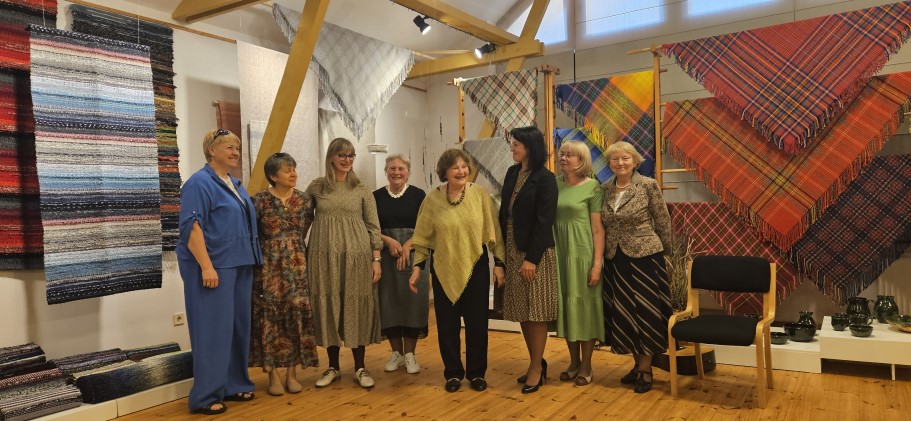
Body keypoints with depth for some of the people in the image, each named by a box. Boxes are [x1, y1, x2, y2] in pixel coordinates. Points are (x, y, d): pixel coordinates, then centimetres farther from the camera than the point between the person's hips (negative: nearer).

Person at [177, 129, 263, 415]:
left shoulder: (234, 184, 16)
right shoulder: (200, 183, -10)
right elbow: (191, 227, -18)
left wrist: (250, 261, 18)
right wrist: (207, 266, -23)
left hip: (239, 265, 9)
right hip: (213, 267, -9)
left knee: (238, 326, 12)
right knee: (213, 329, -4)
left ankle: (234, 385, 24)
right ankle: (206, 396, 6)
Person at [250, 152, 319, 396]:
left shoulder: (305, 200, 5)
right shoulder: (260, 201, -5)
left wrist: (295, 248, 10)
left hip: (297, 265, 3)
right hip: (268, 266, -3)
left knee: (297, 313, 0)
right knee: (271, 316, 0)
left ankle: (292, 373, 12)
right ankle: (273, 375, 10)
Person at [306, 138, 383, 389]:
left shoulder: (361, 190, 4)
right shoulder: (316, 187, 6)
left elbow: (373, 226, 2)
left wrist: (376, 258, -4)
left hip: (356, 255, -1)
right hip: (324, 256, 1)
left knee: (356, 309, 2)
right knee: (328, 309, 6)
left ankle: (360, 368, 14)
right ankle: (333, 367, 20)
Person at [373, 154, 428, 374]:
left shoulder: (418, 195, 1)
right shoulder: (377, 196, 5)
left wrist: (407, 245, -14)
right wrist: (388, 240, -12)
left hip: (413, 254, -1)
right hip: (385, 256, 1)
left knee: (412, 301, -1)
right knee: (389, 302, 3)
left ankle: (410, 354, 11)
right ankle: (396, 352, 17)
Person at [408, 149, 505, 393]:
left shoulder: (480, 194, -5)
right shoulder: (433, 199, -3)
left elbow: (493, 231, -1)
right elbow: (423, 237, 3)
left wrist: (499, 263, -4)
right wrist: (417, 267, -1)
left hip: (476, 267, 0)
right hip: (444, 269, 1)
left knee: (477, 322, 7)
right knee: (447, 323, 7)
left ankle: (476, 373, 24)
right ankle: (453, 373, 24)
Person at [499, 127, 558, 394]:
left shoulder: (545, 179, -10)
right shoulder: (512, 173, 11)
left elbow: (544, 222, -14)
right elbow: (504, 212, 11)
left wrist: (532, 258, -17)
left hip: (535, 253, -7)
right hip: (512, 251, 7)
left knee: (536, 311, 1)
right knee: (521, 311, 12)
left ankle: (537, 367, 14)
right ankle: (536, 361, 26)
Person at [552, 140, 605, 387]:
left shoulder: (592, 187, -6)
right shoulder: (554, 185, 5)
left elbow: (598, 229, -8)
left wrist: (597, 263, -13)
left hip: (583, 254, -4)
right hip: (559, 254, 4)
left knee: (584, 307, 4)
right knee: (566, 307, 11)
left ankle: (586, 366, 18)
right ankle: (574, 361, 25)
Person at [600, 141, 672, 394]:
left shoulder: (649, 186, -7)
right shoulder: (605, 189, 6)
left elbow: (663, 221, -2)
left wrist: (665, 251, 2)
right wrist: (604, 254, 9)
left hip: (644, 256, -5)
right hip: (615, 259, 5)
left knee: (645, 310, 0)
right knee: (623, 312, 10)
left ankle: (645, 369, 13)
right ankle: (638, 364, 25)